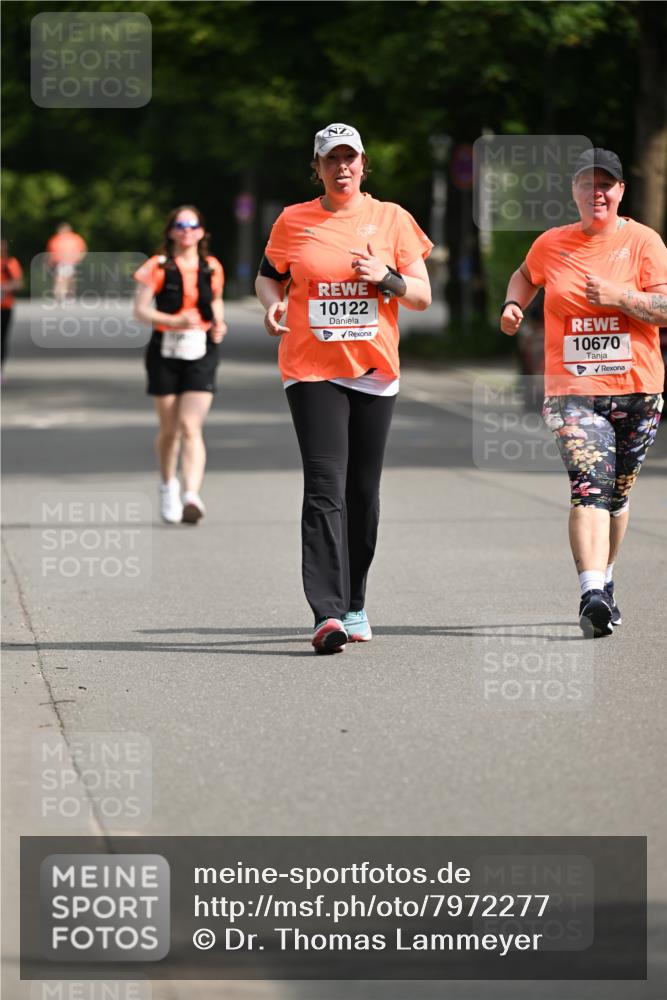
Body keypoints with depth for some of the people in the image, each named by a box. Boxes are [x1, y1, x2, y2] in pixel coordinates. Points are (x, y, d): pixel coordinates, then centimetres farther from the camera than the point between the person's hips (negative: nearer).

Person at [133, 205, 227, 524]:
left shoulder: (212, 268, 6)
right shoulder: (158, 267, -3)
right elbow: (140, 310, -7)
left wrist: (218, 325, 1)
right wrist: (175, 321, -21)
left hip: (201, 354, 0)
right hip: (165, 352, 0)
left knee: (191, 426, -15)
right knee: (169, 428, 10)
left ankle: (192, 495, -28)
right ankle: (168, 485, 36)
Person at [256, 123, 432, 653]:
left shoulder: (391, 218, 5)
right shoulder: (293, 221, 4)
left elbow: (423, 296, 6)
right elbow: (268, 275, 18)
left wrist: (386, 277, -13)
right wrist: (273, 302, -3)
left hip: (375, 370, 2)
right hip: (311, 370, -2)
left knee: (363, 491, 7)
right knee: (324, 488, -14)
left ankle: (354, 603, 24)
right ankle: (327, 613, -21)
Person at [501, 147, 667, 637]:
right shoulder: (552, 244, 7)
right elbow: (526, 275, 30)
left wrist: (620, 295, -20)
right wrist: (513, 306, 11)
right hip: (573, 390, 0)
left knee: (618, 493, 12)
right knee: (589, 487, -18)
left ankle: (604, 582, 33)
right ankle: (593, 595, -31)